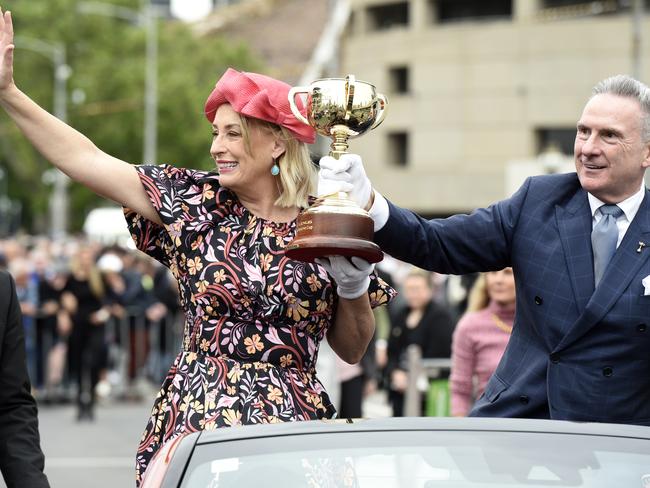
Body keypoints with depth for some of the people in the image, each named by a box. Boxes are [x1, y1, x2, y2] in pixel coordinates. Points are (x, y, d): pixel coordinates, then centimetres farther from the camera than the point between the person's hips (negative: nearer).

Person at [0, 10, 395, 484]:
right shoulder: (196, 202, 6)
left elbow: (352, 351, 12)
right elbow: (85, 160, 4)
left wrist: (354, 288, -6)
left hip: (291, 422, -1)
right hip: (195, 419, 1)